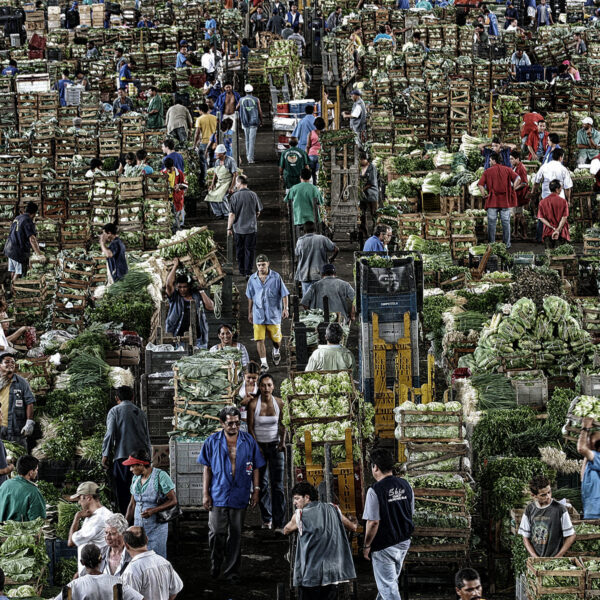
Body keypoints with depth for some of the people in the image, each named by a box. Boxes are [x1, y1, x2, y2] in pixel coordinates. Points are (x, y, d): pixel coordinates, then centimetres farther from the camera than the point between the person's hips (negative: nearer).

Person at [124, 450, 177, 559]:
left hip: (156, 526, -6)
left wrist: (153, 510, -20)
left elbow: (173, 501, -10)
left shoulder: (160, 476, -9)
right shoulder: (136, 478, 11)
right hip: (138, 526, 6)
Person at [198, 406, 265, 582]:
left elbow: (255, 468, 9)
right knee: (216, 533, -4)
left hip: (239, 496, 1)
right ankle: (215, 565, 19)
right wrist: (205, 493, 1)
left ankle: (232, 570, 14)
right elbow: (207, 469, 5)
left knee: (235, 534, 5)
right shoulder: (212, 442, 1)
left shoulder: (249, 442, 3)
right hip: (218, 495, -1)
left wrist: (256, 491, 4)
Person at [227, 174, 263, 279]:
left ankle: (242, 270, 24)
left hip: (238, 228, 0)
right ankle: (248, 272, -4)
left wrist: (229, 228, -1)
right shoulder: (253, 195, -4)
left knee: (240, 250, 14)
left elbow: (231, 214, -10)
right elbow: (258, 212, 5)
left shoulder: (234, 196, -9)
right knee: (249, 250, 4)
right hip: (251, 227, 0)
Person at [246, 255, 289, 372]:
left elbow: (284, 294, -1)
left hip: (273, 314, -1)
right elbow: (250, 297, 14)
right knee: (259, 340, -7)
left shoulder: (276, 277, -4)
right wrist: (250, 312, 16)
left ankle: (276, 352, 42)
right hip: (258, 315, 1)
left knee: (276, 338, 9)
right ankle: (264, 363, -1)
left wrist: (285, 308, -11)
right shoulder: (253, 279, 3)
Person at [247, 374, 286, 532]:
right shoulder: (253, 403, -10)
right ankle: (266, 519, 18)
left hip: (275, 446, 1)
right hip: (259, 446, -1)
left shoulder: (279, 403, -3)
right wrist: (256, 446, -9)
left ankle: (279, 523, -9)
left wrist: (282, 442, -5)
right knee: (262, 483, 4)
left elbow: (282, 424, 7)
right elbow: (250, 427, -4)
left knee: (278, 485, -7)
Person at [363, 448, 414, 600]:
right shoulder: (405, 485, 2)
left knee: (387, 586, 1)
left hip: (384, 547, -7)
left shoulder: (375, 490, -20)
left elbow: (373, 522, -20)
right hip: (404, 542, 7)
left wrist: (366, 546, -9)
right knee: (391, 580, 23)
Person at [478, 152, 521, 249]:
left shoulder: (488, 171, 1)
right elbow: (518, 179, -6)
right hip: (505, 201, 1)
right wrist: (512, 189, 0)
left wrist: (484, 195, 0)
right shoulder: (507, 170, 4)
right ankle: (506, 243, 9)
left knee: (492, 222, 5)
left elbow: (480, 184, -8)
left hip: (492, 201, -1)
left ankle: (491, 243, 5)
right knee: (506, 222, 8)